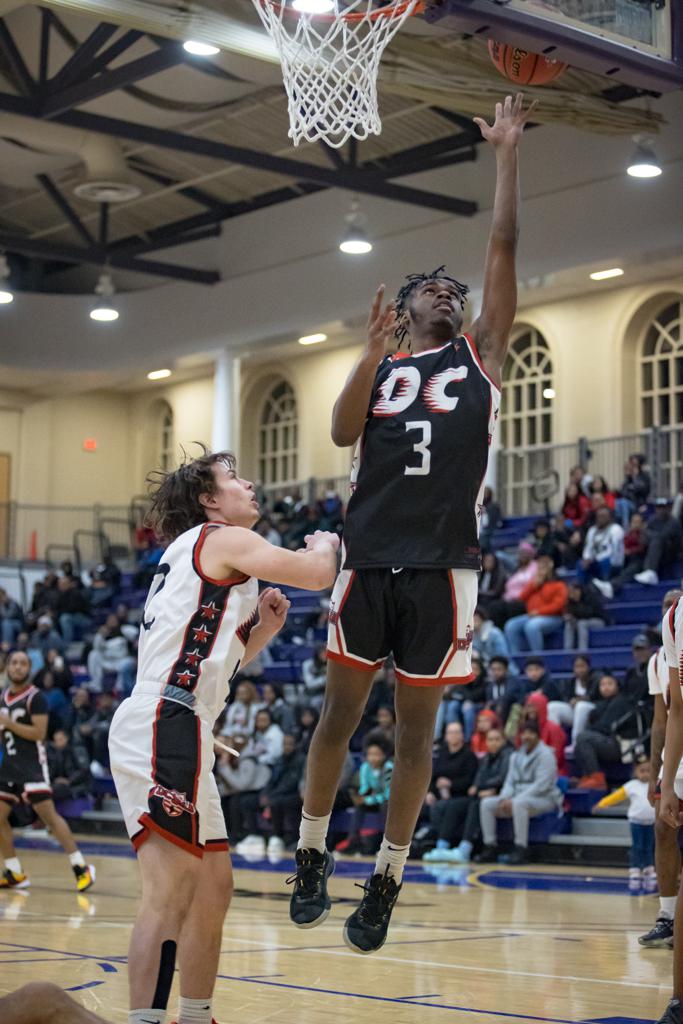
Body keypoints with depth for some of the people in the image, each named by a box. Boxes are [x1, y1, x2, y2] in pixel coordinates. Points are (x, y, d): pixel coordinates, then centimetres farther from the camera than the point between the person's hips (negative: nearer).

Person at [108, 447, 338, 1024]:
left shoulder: (196, 555, 26)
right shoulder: (222, 540, -1)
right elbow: (318, 575, -10)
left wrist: (261, 629, 17)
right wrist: (325, 543, 12)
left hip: (178, 734, 10)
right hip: (164, 724, -10)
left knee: (213, 888, 14)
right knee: (171, 890, -16)